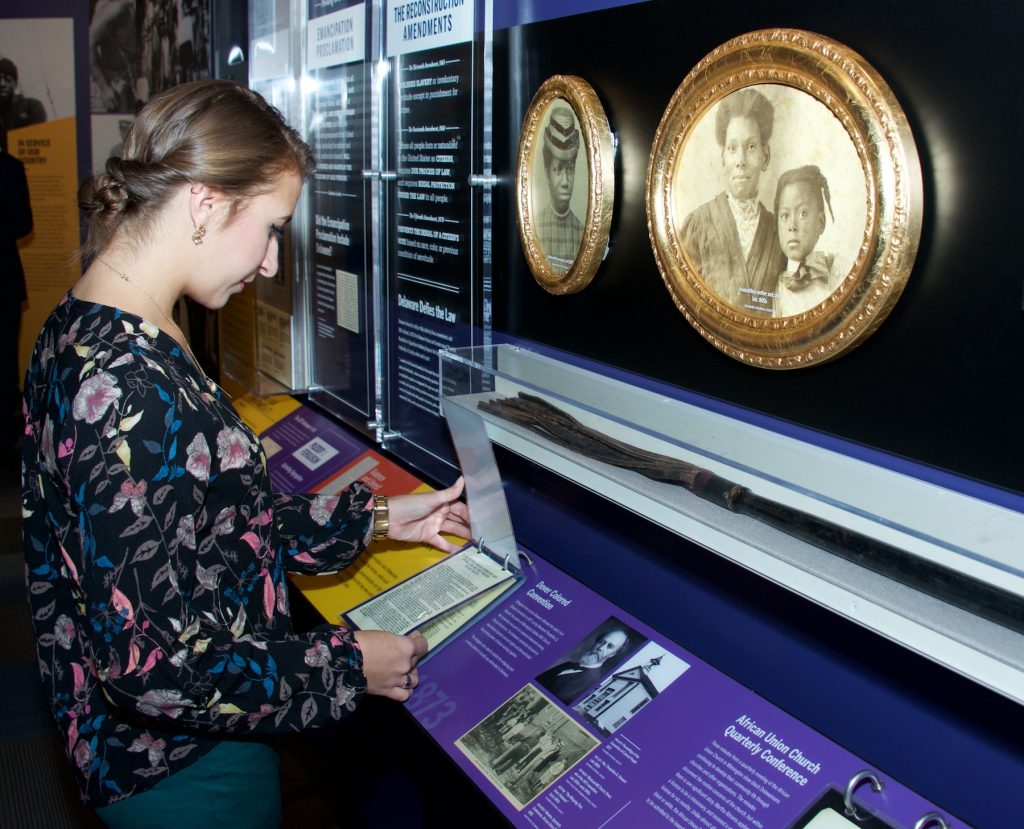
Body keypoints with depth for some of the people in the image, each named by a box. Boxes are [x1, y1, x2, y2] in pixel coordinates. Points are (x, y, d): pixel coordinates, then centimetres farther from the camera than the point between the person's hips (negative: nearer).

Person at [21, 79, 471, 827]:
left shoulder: (87, 332, 1)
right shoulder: (129, 387, -31)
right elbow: (148, 661, -30)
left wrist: (374, 518, 7)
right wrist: (346, 667, -19)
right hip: (182, 767, -9)